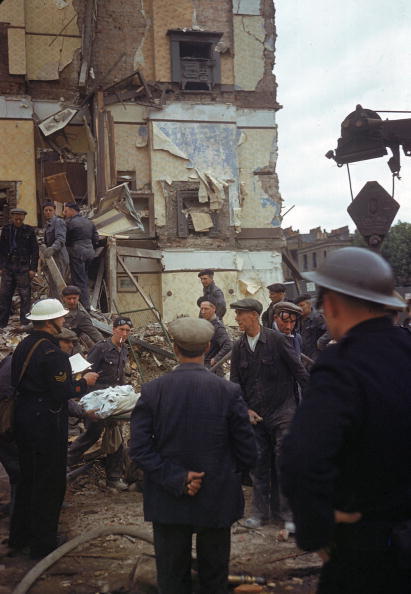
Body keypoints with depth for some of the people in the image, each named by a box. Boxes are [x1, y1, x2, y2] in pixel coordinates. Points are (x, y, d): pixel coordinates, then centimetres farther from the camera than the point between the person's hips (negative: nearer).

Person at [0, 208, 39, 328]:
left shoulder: (29, 231, 0)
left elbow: (35, 251, 1)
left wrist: (33, 268, -4)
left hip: (23, 267, -3)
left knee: (25, 295, -2)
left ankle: (25, 322, 5)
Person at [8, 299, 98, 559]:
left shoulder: (24, 345, 6)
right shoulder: (52, 352, -21)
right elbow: (61, 393, -22)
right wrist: (85, 382, -6)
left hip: (24, 417, 9)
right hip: (47, 421, -9)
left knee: (28, 477, 20)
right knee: (50, 482, 3)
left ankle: (20, 537, 31)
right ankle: (43, 544, 12)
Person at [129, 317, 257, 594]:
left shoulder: (152, 391, -9)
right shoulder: (228, 391, -12)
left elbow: (140, 449, -12)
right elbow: (248, 452, -8)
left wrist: (177, 479, -12)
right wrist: (224, 475, 8)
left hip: (168, 504, 1)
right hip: (217, 501, 0)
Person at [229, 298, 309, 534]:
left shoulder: (277, 340, -9)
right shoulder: (239, 347, 5)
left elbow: (299, 370, -5)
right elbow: (235, 382, 10)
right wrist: (245, 410, 0)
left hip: (281, 412, -4)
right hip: (254, 416, 5)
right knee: (258, 465, 10)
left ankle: (289, 514, 7)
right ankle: (261, 512, 22)